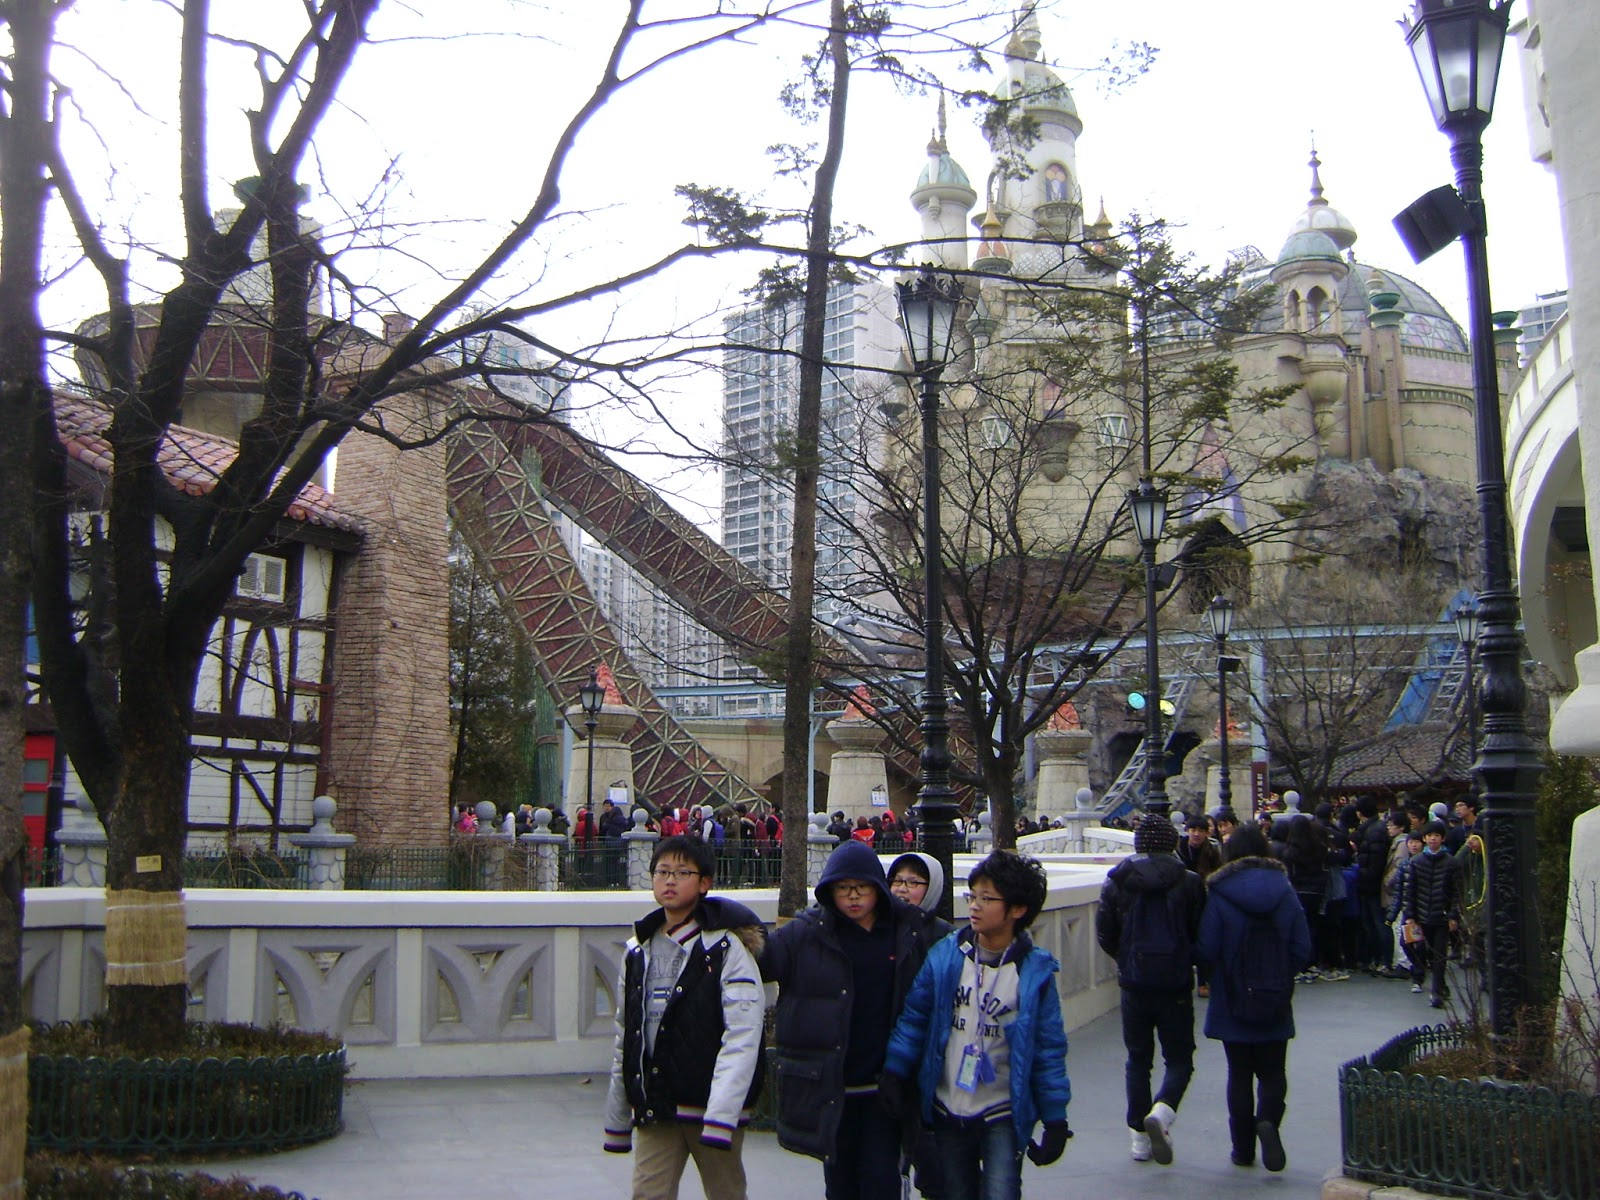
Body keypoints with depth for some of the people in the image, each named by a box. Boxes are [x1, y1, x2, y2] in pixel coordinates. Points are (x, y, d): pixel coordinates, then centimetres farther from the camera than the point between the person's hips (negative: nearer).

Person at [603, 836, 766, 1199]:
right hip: (654, 1108, 4)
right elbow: (625, 1037, 15)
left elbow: (742, 1037, -15)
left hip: (714, 1105, -4)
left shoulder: (727, 947, -7)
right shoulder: (638, 951, 10)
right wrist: (616, 1121, 16)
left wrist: (720, 1116, -23)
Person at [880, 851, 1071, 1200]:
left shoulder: (1035, 972, -8)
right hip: (947, 1113, 3)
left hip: (1004, 1117, -3)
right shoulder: (945, 956, -4)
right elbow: (914, 1017, 3)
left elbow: (1049, 1048, -4)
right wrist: (894, 1072, -2)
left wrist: (1055, 1119, -3)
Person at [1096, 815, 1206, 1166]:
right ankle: (1162, 1111, -19)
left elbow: (1105, 934, 0)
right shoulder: (1189, 883, -6)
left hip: (1134, 983, 2)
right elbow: (1201, 935, -3)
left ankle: (1140, 1136, 14)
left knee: (1138, 1060, 14)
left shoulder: (1117, 883, -2)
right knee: (1179, 1059, 8)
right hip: (1176, 984, -2)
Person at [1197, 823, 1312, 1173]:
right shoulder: (1285, 892, -3)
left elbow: (1206, 950, -13)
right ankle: (1268, 1119, -14)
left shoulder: (1219, 895, -11)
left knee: (1239, 1075, 11)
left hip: (1232, 1004, -1)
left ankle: (1243, 1149, 12)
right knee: (1273, 1072, 13)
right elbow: (1302, 950, -2)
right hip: (1275, 1005, 1)